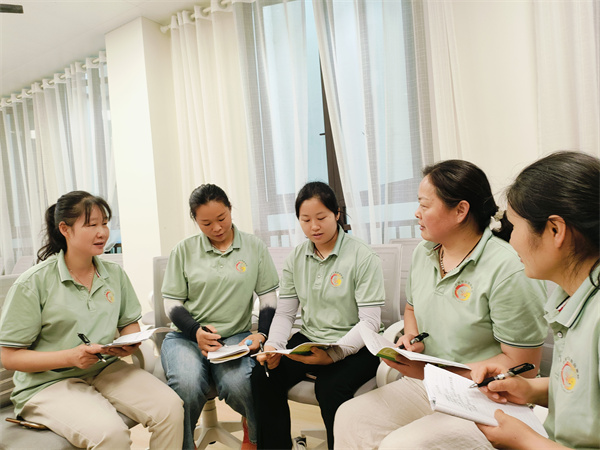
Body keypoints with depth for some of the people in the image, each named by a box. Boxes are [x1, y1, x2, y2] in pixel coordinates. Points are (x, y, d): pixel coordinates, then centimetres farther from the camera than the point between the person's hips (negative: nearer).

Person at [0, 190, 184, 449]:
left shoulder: (114, 274, 4)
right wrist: (71, 357, -21)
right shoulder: (33, 283, -10)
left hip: (106, 369, 4)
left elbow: (130, 323, 14)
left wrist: (130, 343, -10)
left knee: (170, 407, -19)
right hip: (49, 382, -4)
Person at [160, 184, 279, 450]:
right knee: (187, 384, -31)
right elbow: (172, 303, 4)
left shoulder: (254, 247, 5)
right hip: (187, 335, 1)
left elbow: (269, 298, 6)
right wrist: (196, 332, -14)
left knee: (237, 384, -30)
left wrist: (262, 334, -11)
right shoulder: (184, 250, 4)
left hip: (236, 336, 0)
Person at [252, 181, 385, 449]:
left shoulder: (362, 256, -11)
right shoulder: (295, 259, 5)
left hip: (354, 346, -4)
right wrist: (273, 346, -13)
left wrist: (333, 354, -27)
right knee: (263, 377, -16)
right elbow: (284, 313, 6)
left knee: (329, 387, -31)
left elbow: (370, 322, -14)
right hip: (309, 339, 5)